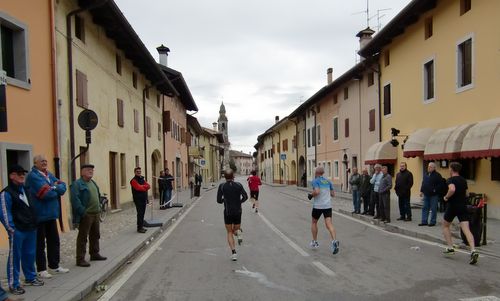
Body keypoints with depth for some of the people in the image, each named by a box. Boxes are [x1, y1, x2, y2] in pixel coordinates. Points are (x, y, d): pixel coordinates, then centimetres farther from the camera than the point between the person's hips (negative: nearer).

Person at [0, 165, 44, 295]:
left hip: (30, 229, 7)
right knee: (15, 257, 1)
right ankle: (13, 284, 10)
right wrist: (11, 229, -14)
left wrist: (34, 224, 18)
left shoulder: (25, 189, 14)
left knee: (29, 255, 16)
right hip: (17, 231, -7)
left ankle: (30, 277, 30)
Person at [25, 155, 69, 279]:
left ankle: (55, 266, 26)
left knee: (54, 241, 14)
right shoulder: (33, 176, -13)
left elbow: (63, 186, 5)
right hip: (39, 215, -8)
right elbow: (46, 193, -23)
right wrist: (56, 190, -4)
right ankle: (41, 269, 13)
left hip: (51, 214, 8)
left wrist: (54, 188, -15)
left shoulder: (49, 174, 13)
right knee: (40, 243, 3)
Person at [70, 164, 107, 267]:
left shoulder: (93, 183, 16)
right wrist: (83, 212, -23)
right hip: (85, 215, -9)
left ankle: (95, 254, 31)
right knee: (82, 237, -2)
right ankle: (80, 259, 5)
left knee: (95, 235, 18)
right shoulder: (77, 184, -11)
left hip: (95, 214, 9)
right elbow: (75, 200, -20)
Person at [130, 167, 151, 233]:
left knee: (142, 213, 11)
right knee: (140, 214, -7)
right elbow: (139, 188, -21)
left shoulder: (142, 179, 17)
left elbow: (148, 186, 6)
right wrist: (145, 187, -5)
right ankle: (139, 228, -1)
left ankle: (141, 226, 20)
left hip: (143, 199, 8)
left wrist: (142, 187, -12)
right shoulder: (134, 180, -8)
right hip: (138, 200, -8)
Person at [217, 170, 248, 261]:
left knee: (230, 233, 10)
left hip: (227, 213, -1)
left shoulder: (222, 186, -4)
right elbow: (245, 197, -8)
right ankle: (238, 232, -16)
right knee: (236, 229, 23)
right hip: (238, 212, 1)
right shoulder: (239, 185, -2)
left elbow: (219, 200, -5)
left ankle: (233, 253, -6)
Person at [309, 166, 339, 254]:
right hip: (328, 205, 4)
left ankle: (315, 242, 25)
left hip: (318, 206, -4)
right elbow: (333, 194, 14)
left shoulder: (315, 181, -5)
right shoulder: (328, 181, 13)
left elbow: (317, 192, -21)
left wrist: (311, 195, -3)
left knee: (314, 222, 18)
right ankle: (334, 241, -28)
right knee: (329, 224, -6)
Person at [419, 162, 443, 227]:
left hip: (434, 195, -7)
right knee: (425, 208, 9)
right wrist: (421, 191, 14)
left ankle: (433, 222, 8)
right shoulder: (426, 175, 13)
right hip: (426, 195, 7)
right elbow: (423, 183, 20)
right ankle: (424, 221, 14)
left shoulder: (437, 175, -8)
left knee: (433, 209, 0)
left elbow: (440, 184, -12)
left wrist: (435, 190, -17)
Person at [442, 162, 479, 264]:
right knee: (466, 229, -4)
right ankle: (473, 251, -20)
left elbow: (452, 189, -29)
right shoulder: (464, 180, 12)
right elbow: (466, 193, 22)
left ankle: (450, 248, 13)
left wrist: (446, 197, -14)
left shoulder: (451, 180, -10)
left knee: (445, 226, 16)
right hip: (463, 206, 5)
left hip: (453, 206, -5)